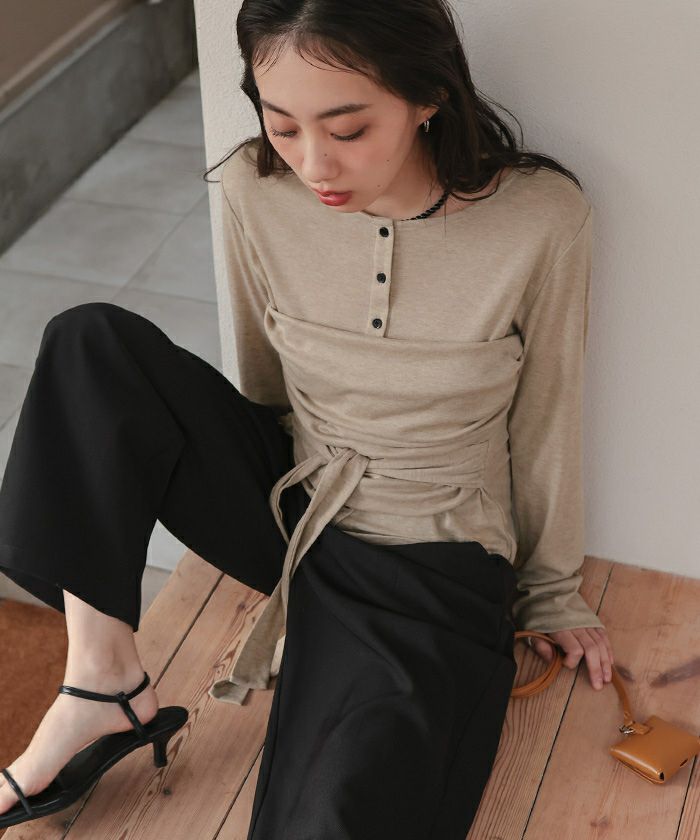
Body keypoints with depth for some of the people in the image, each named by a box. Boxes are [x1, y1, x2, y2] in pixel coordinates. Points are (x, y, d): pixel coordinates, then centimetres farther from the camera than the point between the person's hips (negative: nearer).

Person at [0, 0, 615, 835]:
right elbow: (263, 386, 6)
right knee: (92, 344, -18)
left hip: (433, 574, -3)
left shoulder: (542, 217, -20)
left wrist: (552, 589, 9)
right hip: (286, 510, 4)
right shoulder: (257, 189, -12)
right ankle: (101, 676, -16)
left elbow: (544, 420, -5)